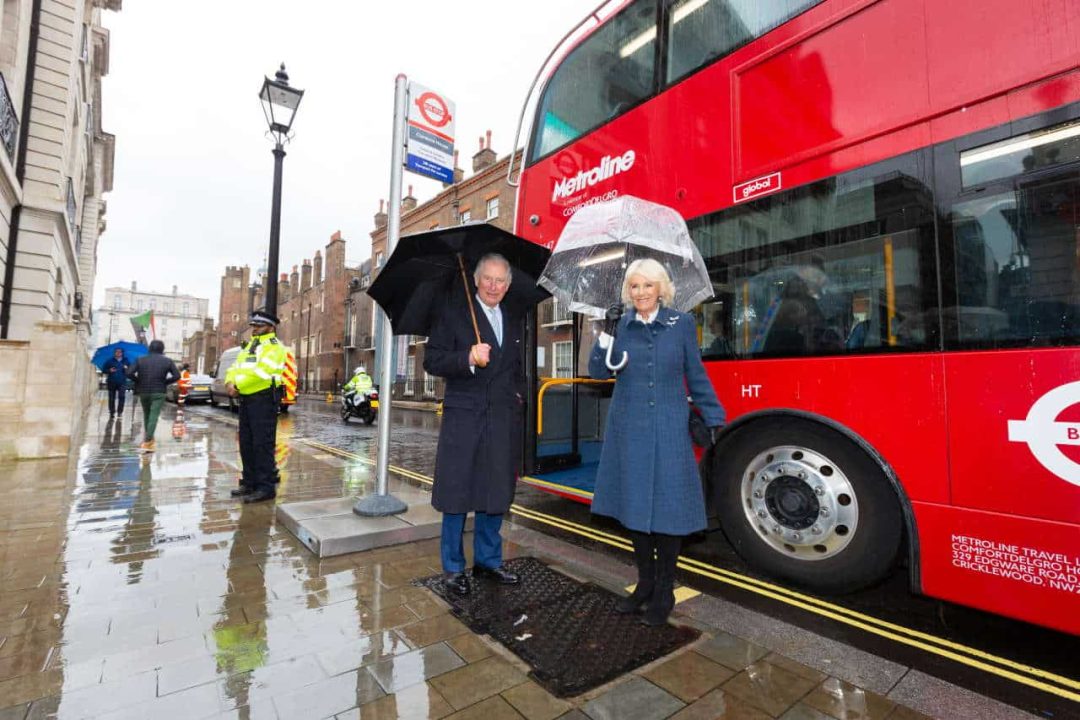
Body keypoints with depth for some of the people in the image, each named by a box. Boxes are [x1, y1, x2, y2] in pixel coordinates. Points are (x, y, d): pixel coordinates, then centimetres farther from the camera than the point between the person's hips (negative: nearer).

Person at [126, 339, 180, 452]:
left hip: (143, 392, 3)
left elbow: (129, 373, -7)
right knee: (153, 417, -7)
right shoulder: (167, 361, 0)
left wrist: (139, 381, 7)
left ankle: (149, 439, 30)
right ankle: (147, 441, -16)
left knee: (147, 415, 19)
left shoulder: (141, 360, 4)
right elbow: (177, 376, -7)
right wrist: (164, 382, 4)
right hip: (158, 393, -3)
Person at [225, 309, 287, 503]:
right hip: (246, 399, 9)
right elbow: (235, 368, 14)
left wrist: (237, 385, -13)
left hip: (263, 399, -9)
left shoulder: (274, 347, -7)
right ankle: (250, 482, 24)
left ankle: (266, 487, -4)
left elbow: (259, 372, -19)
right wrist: (230, 382, -6)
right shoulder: (249, 346, 22)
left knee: (262, 444, -8)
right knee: (246, 443, 14)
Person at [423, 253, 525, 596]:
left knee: (496, 493, 13)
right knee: (457, 493, 4)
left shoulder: (514, 320, 16)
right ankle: (453, 567, 22)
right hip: (463, 417, -4)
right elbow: (431, 361, -7)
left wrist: (518, 392, 10)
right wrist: (468, 358, -22)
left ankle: (488, 560, 31)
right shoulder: (454, 314, 0)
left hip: (504, 420, 5)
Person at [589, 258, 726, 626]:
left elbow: (697, 377, 5)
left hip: (669, 431, -2)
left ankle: (664, 592, 23)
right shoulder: (620, 325, 5)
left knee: (667, 508, 3)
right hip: (628, 431, 2)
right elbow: (599, 372, -2)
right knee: (633, 505, 11)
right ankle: (644, 584, 31)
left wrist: (714, 418, 3)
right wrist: (607, 332, -13)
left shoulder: (682, 323, 1)